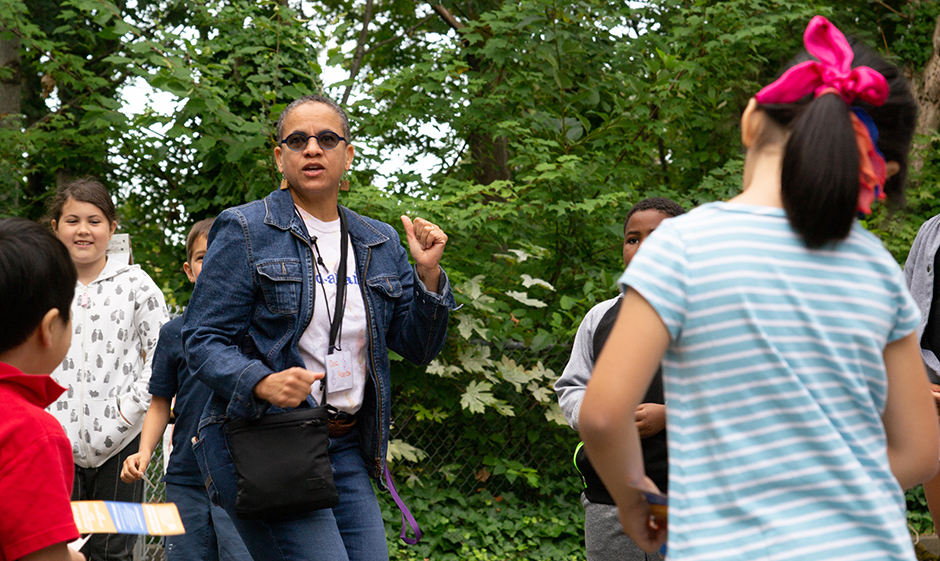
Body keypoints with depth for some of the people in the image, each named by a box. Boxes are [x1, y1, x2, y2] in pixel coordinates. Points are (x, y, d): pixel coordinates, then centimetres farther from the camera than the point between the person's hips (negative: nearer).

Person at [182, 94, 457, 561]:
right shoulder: (245, 231, -1)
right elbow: (203, 339, -6)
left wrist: (428, 273, 0)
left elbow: (419, 348, 16)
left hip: (348, 451, 6)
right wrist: (262, 384, -24)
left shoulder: (379, 244, 15)